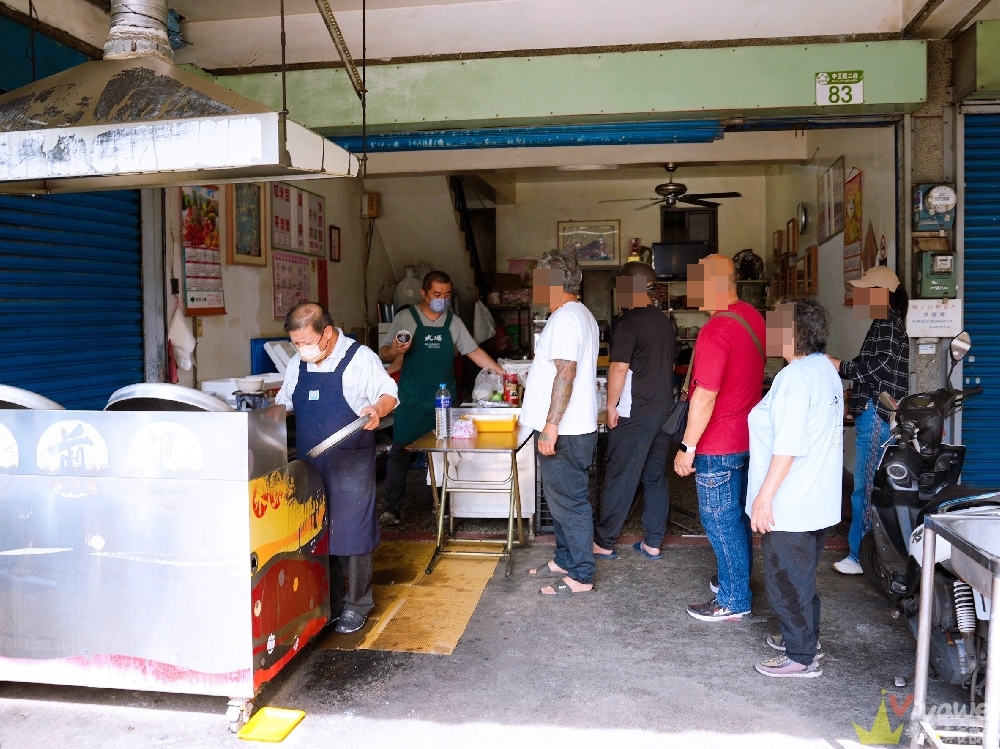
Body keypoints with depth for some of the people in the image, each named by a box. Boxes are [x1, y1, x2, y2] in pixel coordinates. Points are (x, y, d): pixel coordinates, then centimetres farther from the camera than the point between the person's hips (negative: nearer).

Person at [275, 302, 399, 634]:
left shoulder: (360, 358, -8)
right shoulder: (297, 365, 8)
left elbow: (389, 394, -5)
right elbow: (283, 403, 21)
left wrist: (377, 408, -25)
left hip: (350, 464, -5)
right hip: (310, 463, 6)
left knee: (351, 533, 0)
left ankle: (356, 605, 16)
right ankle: (328, 602, 27)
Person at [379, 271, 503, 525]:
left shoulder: (454, 322, 8)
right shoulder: (405, 318, -1)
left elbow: (474, 352, 10)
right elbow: (383, 354, 0)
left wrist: (502, 372, 3)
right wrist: (395, 351, -22)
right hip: (411, 400, -2)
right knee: (400, 451, -1)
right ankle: (392, 506, 8)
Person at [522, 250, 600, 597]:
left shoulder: (565, 319, -18)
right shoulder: (579, 314, 15)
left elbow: (566, 374, -25)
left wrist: (551, 426, -26)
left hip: (564, 431, -11)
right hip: (568, 428, 11)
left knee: (568, 501, -2)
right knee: (561, 497, 19)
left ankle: (581, 575, 8)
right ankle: (565, 560, 32)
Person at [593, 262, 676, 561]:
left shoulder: (629, 323, -14)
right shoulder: (665, 321, 10)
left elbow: (619, 369, -18)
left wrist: (611, 405, -9)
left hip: (634, 415, -7)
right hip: (664, 410, 8)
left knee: (620, 479, 1)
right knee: (656, 477, 12)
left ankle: (604, 543, 11)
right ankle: (653, 543, 18)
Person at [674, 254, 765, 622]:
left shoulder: (716, 330, -24)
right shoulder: (753, 317, 5)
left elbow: (705, 396, -25)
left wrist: (688, 447, -18)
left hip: (718, 444, -9)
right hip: (746, 435, 9)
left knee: (721, 522, 2)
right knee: (738, 514, 21)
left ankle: (734, 602, 13)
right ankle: (740, 580, 35)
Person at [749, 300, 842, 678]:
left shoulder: (796, 376, -22)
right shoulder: (826, 370, 9)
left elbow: (787, 446, -26)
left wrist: (765, 496, -22)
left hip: (789, 505, -10)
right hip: (817, 501, 10)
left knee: (786, 581, 3)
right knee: (803, 575, 22)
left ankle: (801, 658, 15)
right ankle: (804, 638, 36)